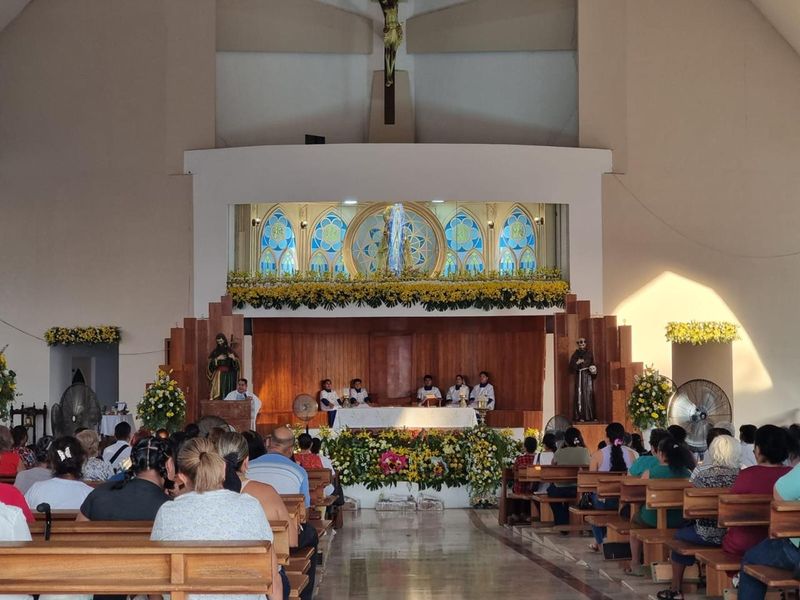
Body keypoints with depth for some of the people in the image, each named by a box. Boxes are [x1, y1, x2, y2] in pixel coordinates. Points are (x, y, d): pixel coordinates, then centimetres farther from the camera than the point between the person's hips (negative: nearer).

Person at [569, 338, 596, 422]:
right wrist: (577, 363, -18)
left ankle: (591, 415, 1)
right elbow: (571, 367, -2)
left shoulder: (589, 353, 11)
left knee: (590, 395, -1)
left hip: (589, 376, 3)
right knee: (580, 395, -9)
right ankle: (580, 416, -10)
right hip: (580, 376, -3)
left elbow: (593, 364, 15)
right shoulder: (576, 354, 3)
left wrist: (594, 369, -4)